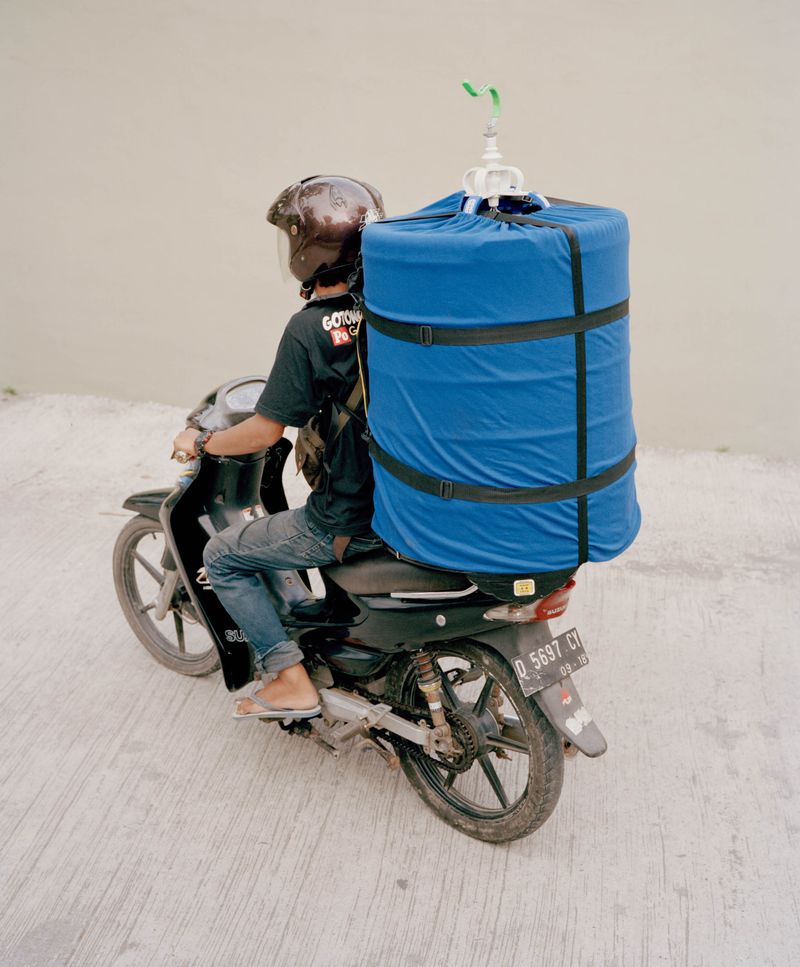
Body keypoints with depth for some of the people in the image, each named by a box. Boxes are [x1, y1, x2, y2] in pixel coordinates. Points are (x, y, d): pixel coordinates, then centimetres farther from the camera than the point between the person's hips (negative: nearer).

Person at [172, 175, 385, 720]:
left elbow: (266, 432, -16)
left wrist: (200, 443, 1)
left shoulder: (310, 330, -19)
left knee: (223, 557, 11)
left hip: (346, 522, -7)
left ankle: (290, 682, 9)